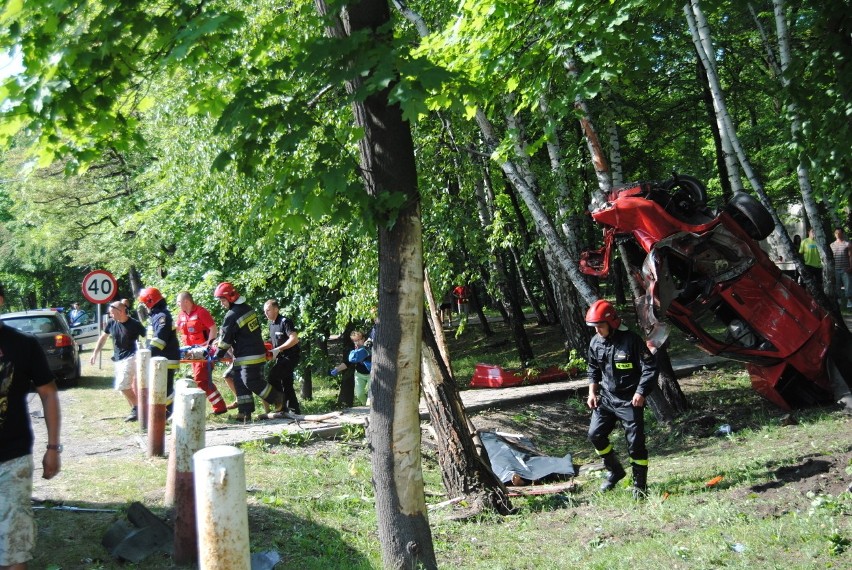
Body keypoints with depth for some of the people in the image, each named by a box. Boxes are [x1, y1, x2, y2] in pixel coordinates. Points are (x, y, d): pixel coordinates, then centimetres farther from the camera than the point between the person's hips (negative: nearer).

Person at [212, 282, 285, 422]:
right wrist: (220, 342, 21)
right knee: (240, 382, 10)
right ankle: (245, 412, 10)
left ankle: (278, 398, 6)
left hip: (248, 357, -10)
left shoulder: (232, 315, -19)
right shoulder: (248, 309, 10)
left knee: (251, 382, -7)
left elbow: (225, 337, -12)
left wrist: (218, 355, 0)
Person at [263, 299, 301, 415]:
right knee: (286, 383, 11)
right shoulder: (271, 324, 12)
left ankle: (282, 408, -11)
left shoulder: (285, 322, -15)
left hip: (290, 356, -9)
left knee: (273, 377, -17)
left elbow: (294, 339, -26)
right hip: (281, 357, 9)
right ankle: (295, 409, 18)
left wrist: (278, 349, -27)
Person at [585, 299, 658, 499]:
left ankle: (640, 486, 12)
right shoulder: (595, 343, 2)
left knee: (635, 443, -3)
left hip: (630, 400, -6)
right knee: (595, 434, 1)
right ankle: (614, 471, 22)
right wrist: (592, 392, 8)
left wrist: (641, 392, -18)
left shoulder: (631, 340, -16)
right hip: (606, 397, 6)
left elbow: (650, 367, -13)